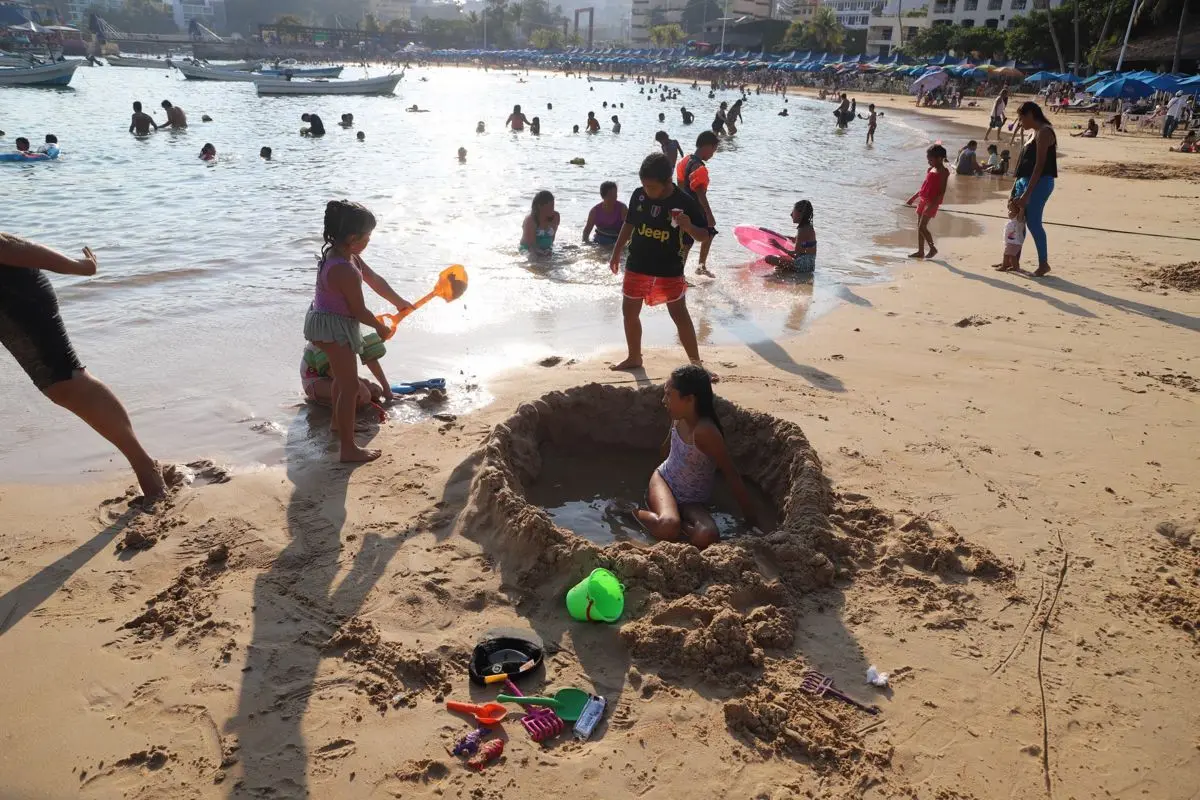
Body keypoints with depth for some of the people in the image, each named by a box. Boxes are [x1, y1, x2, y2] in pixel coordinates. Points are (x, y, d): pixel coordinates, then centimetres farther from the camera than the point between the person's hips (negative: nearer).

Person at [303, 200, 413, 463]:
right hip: (334, 327, -11)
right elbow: (359, 311, -22)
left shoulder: (339, 253, 0)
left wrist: (399, 302, 20)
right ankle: (348, 448, -2)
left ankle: (338, 422, 51)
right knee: (350, 385, -7)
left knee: (343, 377, 29)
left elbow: (374, 280, 10)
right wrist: (381, 327, -3)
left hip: (325, 321, 11)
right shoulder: (346, 271, -31)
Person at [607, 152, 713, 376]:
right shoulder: (639, 195, -5)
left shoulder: (685, 202, -16)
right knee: (629, 312, 11)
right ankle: (634, 357, 30)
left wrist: (688, 226, -32)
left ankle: (696, 363, 10)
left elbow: (704, 236, -11)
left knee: (680, 315, 0)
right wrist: (616, 253, 13)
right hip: (637, 266, 4)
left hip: (669, 270, -4)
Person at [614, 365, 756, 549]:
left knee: (707, 537, -35)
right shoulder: (679, 417, -9)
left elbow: (731, 475, -24)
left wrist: (752, 520, -20)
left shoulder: (705, 431, -29)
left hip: (692, 502, -2)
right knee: (668, 526, -34)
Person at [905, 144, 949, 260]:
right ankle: (920, 251, 15)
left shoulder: (943, 172, -12)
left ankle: (933, 248, 5)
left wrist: (932, 205, -24)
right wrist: (913, 197, 22)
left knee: (922, 227, -12)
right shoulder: (930, 169, 14)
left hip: (931, 203, -9)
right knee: (919, 227, 9)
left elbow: (942, 191, -17)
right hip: (923, 200, 9)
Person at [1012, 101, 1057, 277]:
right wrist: (1017, 185, 18)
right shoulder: (1036, 132, 16)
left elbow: (1039, 165, -19)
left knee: (1033, 222, -8)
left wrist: (1027, 192, -22)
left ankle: (1043, 263, 0)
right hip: (1026, 181, 10)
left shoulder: (1044, 132, -13)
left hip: (1039, 183, -10)